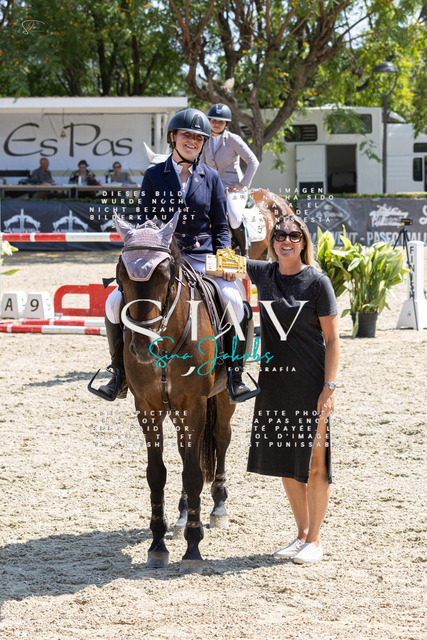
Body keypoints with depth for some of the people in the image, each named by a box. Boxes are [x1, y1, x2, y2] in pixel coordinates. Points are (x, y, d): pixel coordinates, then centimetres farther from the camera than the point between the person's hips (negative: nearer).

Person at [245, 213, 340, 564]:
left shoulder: (318, 282, -8)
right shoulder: (263, 274, 5)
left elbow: (332, 340, -7)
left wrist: (329, 388, -14)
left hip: (311, 384, -5)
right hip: (274, 382, 5)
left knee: (314, 462, -1)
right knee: (285, 461, 11)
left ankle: (315, 539, 11)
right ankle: (301, 533, 25)